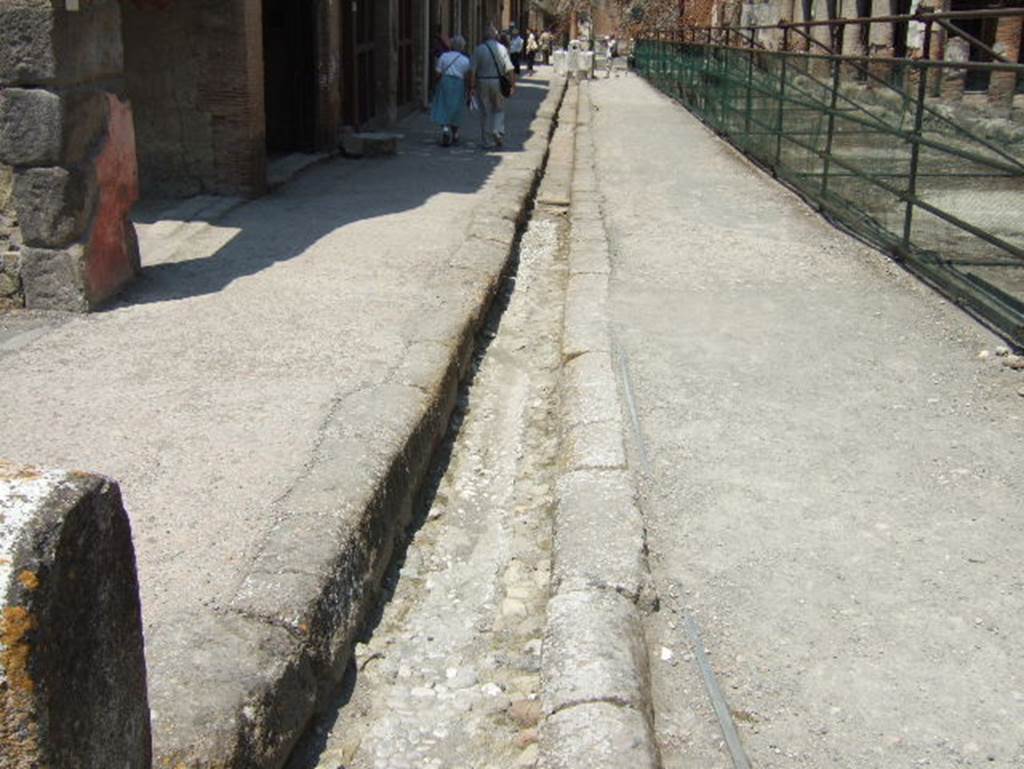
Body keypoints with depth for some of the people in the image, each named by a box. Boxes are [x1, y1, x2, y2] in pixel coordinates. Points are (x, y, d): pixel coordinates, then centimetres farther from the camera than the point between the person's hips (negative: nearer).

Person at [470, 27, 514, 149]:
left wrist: (472, 86, -3)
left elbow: (472, 71, -7)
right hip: (498, 83, 0)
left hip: (482, 83, 0)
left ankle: (485, 141, 11)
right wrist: (512, 84, -1)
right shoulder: (502, 49, -2)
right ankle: (498, 131, -9)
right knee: (499, 109, 15)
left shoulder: (479, 49, -3)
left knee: (485, 112, 7)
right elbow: (509, 69, -7)